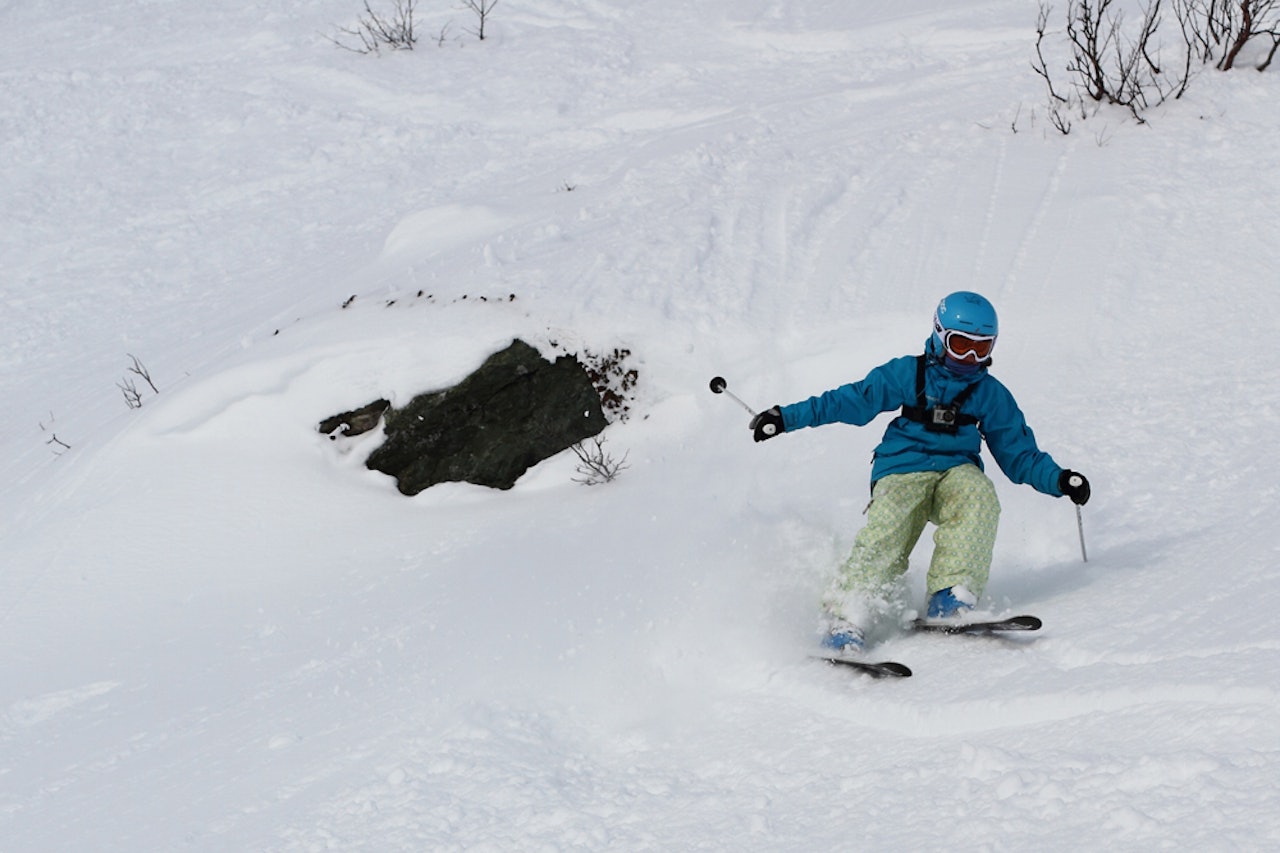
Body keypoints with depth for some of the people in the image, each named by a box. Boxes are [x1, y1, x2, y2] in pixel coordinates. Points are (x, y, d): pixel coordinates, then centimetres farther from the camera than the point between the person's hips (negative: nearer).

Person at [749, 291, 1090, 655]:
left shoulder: (992, 395, 12)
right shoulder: (907, 375, 6)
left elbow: (1019, 455, 17)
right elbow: (852, 400, 5)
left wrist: (1058, 480, 0)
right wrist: (787, 417, -4)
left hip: (957, 472, 2)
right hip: (902, 471, -2)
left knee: (978, 494, -32)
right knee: (887, 530, -30)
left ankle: (952, 597, -36)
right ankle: (845, 618, -35)